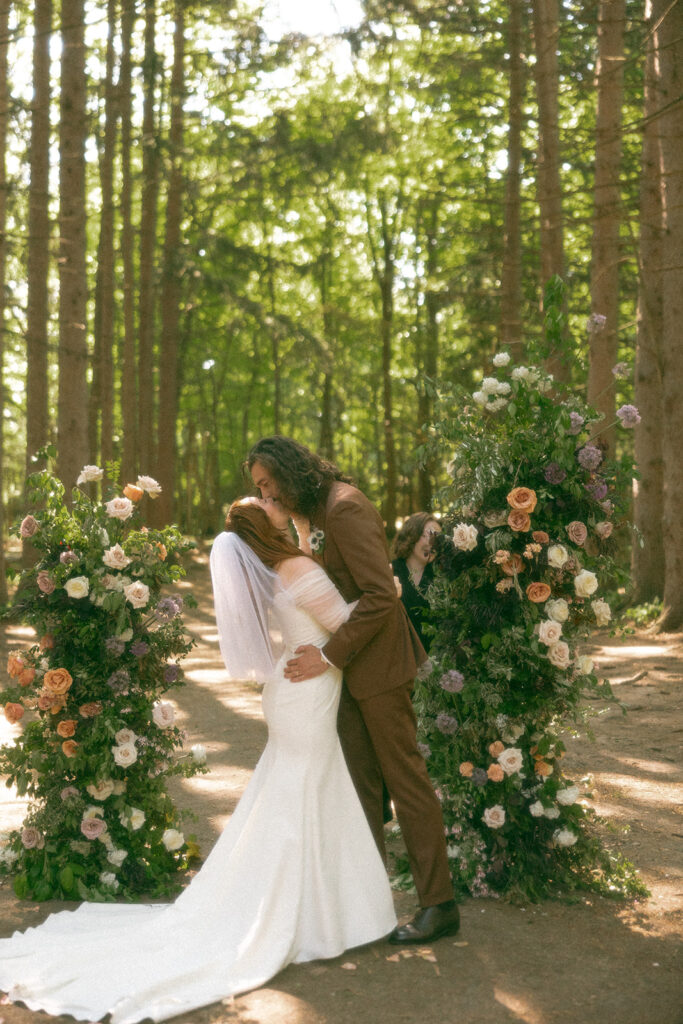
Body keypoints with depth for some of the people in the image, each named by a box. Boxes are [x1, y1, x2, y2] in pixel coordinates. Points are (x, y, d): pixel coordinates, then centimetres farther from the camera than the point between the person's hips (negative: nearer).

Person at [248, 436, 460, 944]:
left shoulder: (345, 507, -19)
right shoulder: (311, 512, 12)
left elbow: (380, 595, -25)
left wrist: (329, 654, -23)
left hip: (377, 663, -9)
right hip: (348, 664, 9)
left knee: (406, 778, -1)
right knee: (360, 781, 12)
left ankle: (440, 904, 8)